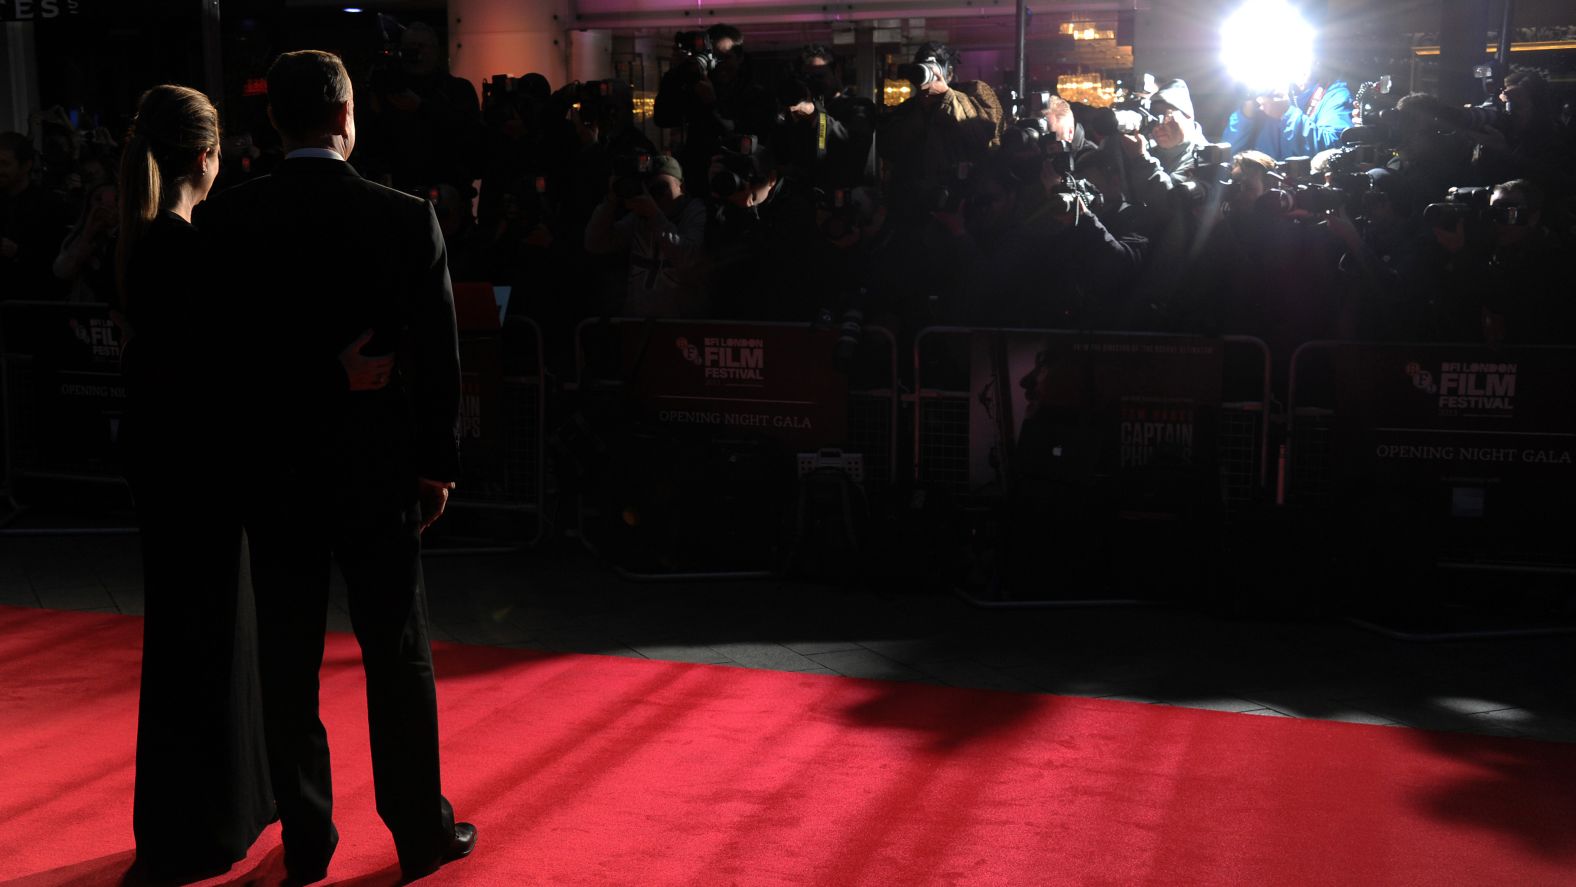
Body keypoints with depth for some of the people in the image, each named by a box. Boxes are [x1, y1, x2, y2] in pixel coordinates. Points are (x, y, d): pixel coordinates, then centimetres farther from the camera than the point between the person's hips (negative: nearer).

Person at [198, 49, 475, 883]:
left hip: (270, 464, 2)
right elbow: (439, 353, -6)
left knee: (287, 655, 10)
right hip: (377, 463, -1)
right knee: (397, 649, 9)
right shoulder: (405, 217, -9)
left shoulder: (226, 218, -5)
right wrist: (438, 462, 2)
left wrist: (323, 371, -2)